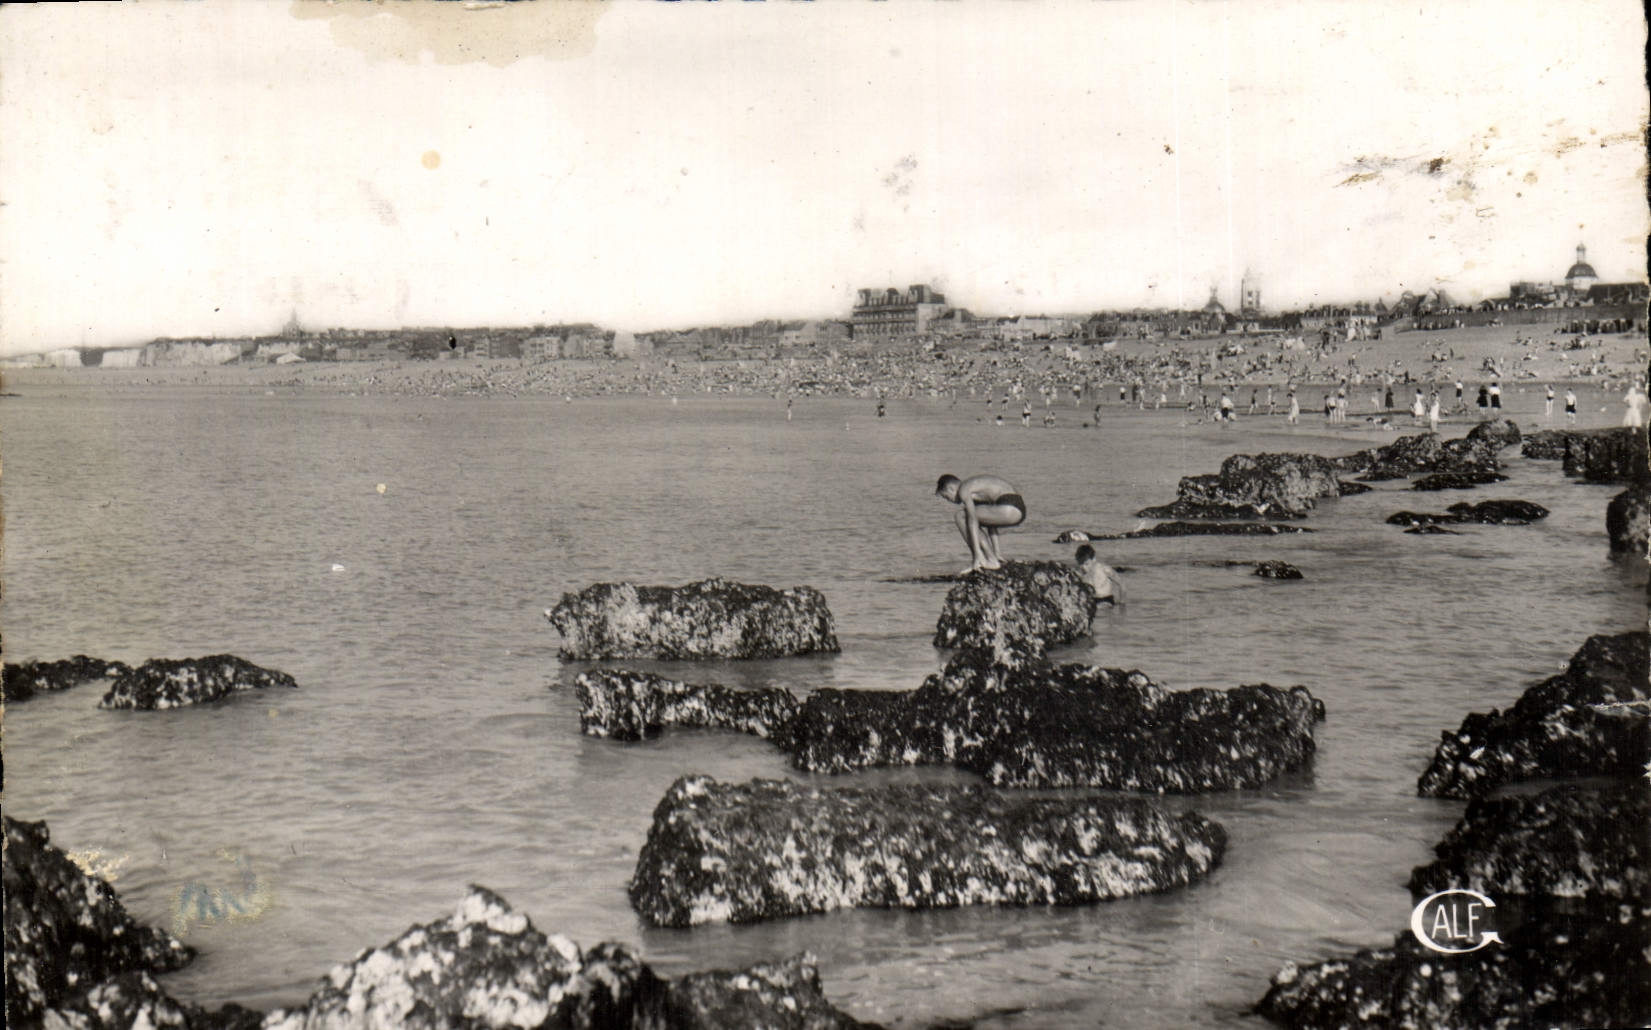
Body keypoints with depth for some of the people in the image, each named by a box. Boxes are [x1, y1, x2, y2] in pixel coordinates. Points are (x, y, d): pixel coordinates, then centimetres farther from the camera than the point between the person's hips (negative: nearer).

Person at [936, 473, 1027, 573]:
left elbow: (973, 521, -10)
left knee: (961, 517, 0)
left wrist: (977, 554, -11)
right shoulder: (977, 486, 28)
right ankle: (993, 559, 16)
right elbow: (990, 519, 32)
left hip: (1010, 509, -10)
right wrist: (996, 553, 34)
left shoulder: (963, 490, -1)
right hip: (1020, 509, 10)